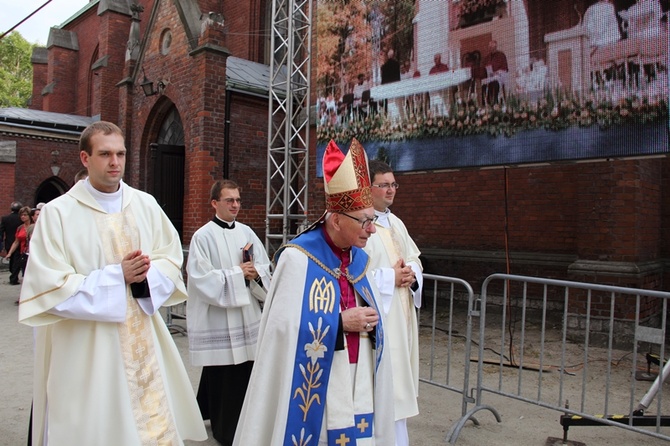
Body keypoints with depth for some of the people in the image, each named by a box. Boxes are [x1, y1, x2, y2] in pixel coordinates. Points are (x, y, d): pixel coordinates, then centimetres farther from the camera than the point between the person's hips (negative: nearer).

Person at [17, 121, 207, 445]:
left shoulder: (146, 205, 5)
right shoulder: (58, 213, -7)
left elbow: (172, 260, 7)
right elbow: (51, 288, -12)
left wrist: (145, 275, -13)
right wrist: (117, 276, -18)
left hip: (144, 345, 3)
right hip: (86, 352, -3)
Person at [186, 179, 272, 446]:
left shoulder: (247, 233, 9)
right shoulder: (203, 236, -6)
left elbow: (265, 268, 9)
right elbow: (200, 277, -13)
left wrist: (255, 273, -13)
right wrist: (237, 273, -15)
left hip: (246, 316, 5)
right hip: (217, 319, -5)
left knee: (245, 373, 8)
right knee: (221, 376, 2)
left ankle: (241, 422, 28)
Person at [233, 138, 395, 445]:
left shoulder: (360, 259, 6)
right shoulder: (297, 259, -14)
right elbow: (285, 325, -18)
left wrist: (370, 324, -7)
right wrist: (340, 323, -18)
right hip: (314, 386, -6)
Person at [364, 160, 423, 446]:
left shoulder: (396, 223, 15)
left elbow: (415, 259, 18)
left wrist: (412, 274, -4)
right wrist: (390, 277, -17)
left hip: (401, 316, 9)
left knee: (399, 380, 16)